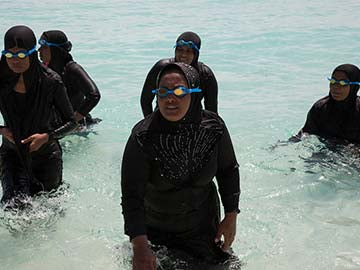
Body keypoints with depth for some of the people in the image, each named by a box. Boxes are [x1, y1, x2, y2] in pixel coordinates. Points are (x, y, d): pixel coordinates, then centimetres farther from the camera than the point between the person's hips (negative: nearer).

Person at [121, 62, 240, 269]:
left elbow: (228, 170, 0)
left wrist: (231, 217, 1)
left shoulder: (213, 128, -17)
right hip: (154, 230, -2)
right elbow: (132, 194, -28)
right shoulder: (142, 137, -26)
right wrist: (139, 245, -38)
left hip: (203, 227, 2)